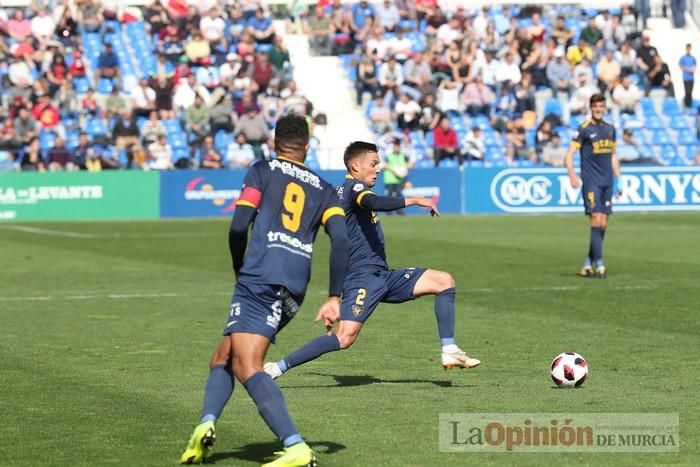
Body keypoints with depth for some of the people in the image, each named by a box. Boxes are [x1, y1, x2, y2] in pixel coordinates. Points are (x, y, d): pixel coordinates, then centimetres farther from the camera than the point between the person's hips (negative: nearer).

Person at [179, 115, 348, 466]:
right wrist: (334, 298, 2)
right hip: (294, 291, 6)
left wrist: (239, 270, 16)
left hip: (259, 279, -6)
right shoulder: (323, 189, 20)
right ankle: (206, 423, -3)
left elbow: (238, 227, -2)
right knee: (224, 357, 18)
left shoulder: (262, 171, 10)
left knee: (247, 368, -13)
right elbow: (340, 238, 3)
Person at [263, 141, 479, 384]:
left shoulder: (347, 189, 19)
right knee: (345, 337, -24)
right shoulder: (354, 186, -10)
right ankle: (278, 368, -16)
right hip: (363, 276, -11)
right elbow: (375, 203, -31)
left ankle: (450, 352, -1)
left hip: (381, 275, 11)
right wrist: (414, 201, -24)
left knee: (444, 281, 4)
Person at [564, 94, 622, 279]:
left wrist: (618, 179, 16)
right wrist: (572, 175, -23)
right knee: (596, 221, -13)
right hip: (591, 181, -6)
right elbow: (569, 155, -9)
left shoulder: (610, 129, 12)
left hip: (607, 182, 6)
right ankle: (599, 265, -14)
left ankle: (588, 265, 14)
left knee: (603, 225, 5)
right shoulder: (584, 129, -6)